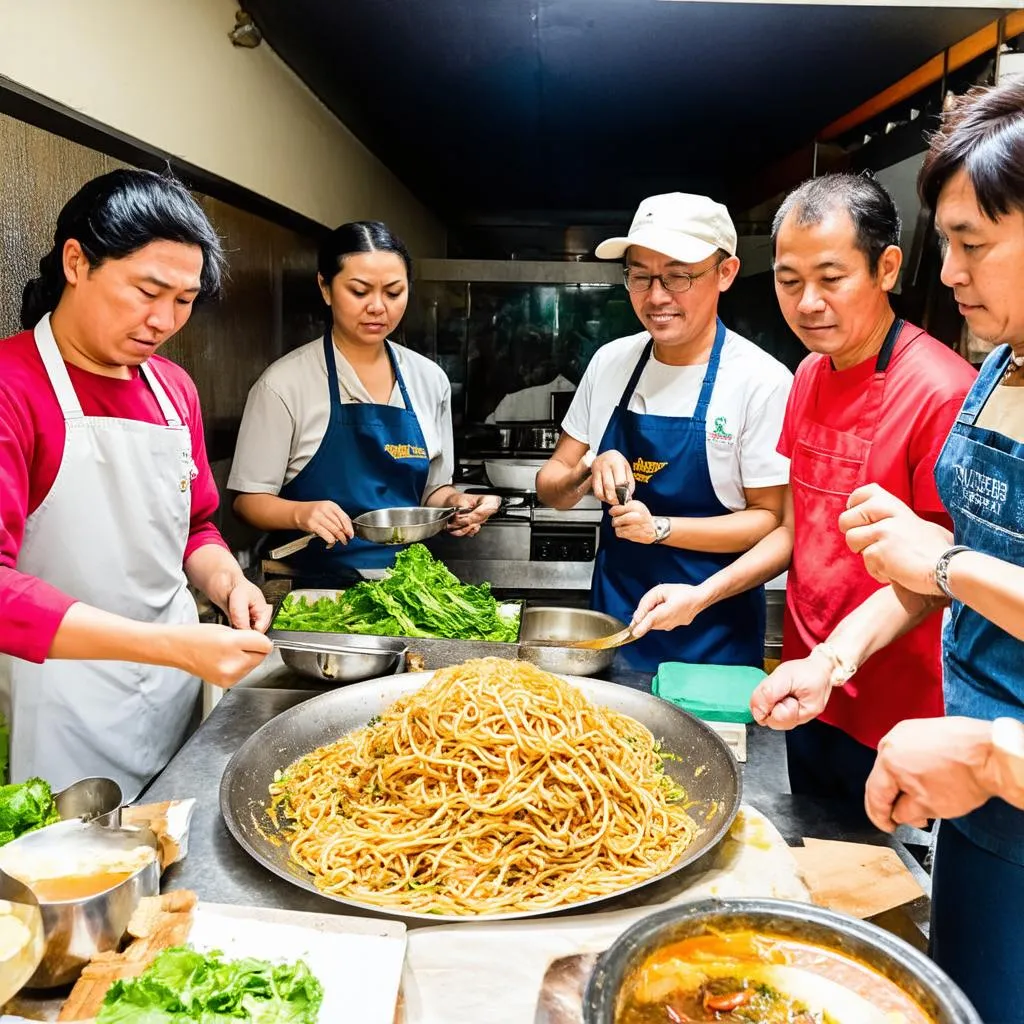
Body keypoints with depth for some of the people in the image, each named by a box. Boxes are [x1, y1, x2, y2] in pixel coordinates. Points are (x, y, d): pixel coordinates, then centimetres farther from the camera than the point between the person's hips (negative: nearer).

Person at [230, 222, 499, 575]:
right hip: (314, 583, -5)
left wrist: (455, 503, -4)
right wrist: (300, 513, -21)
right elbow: (249, 499, -3)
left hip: (406, 578, 5)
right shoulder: (284, 383, -6)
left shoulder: (430, 380, 7)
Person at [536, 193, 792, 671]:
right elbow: (550, 486, 4)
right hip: (612, 614, 4)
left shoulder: (762, 381, -14)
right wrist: (587, 476, -17)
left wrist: (661, 528, -21)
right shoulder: (610, 361, -1)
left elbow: (771, 520, -11)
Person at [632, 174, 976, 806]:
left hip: (890, 717, -7)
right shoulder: (811, 376, 5)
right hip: (807, 690, 7)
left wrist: (836, 659, -25)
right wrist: (702, 595, 0)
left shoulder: (944, 392, -20)